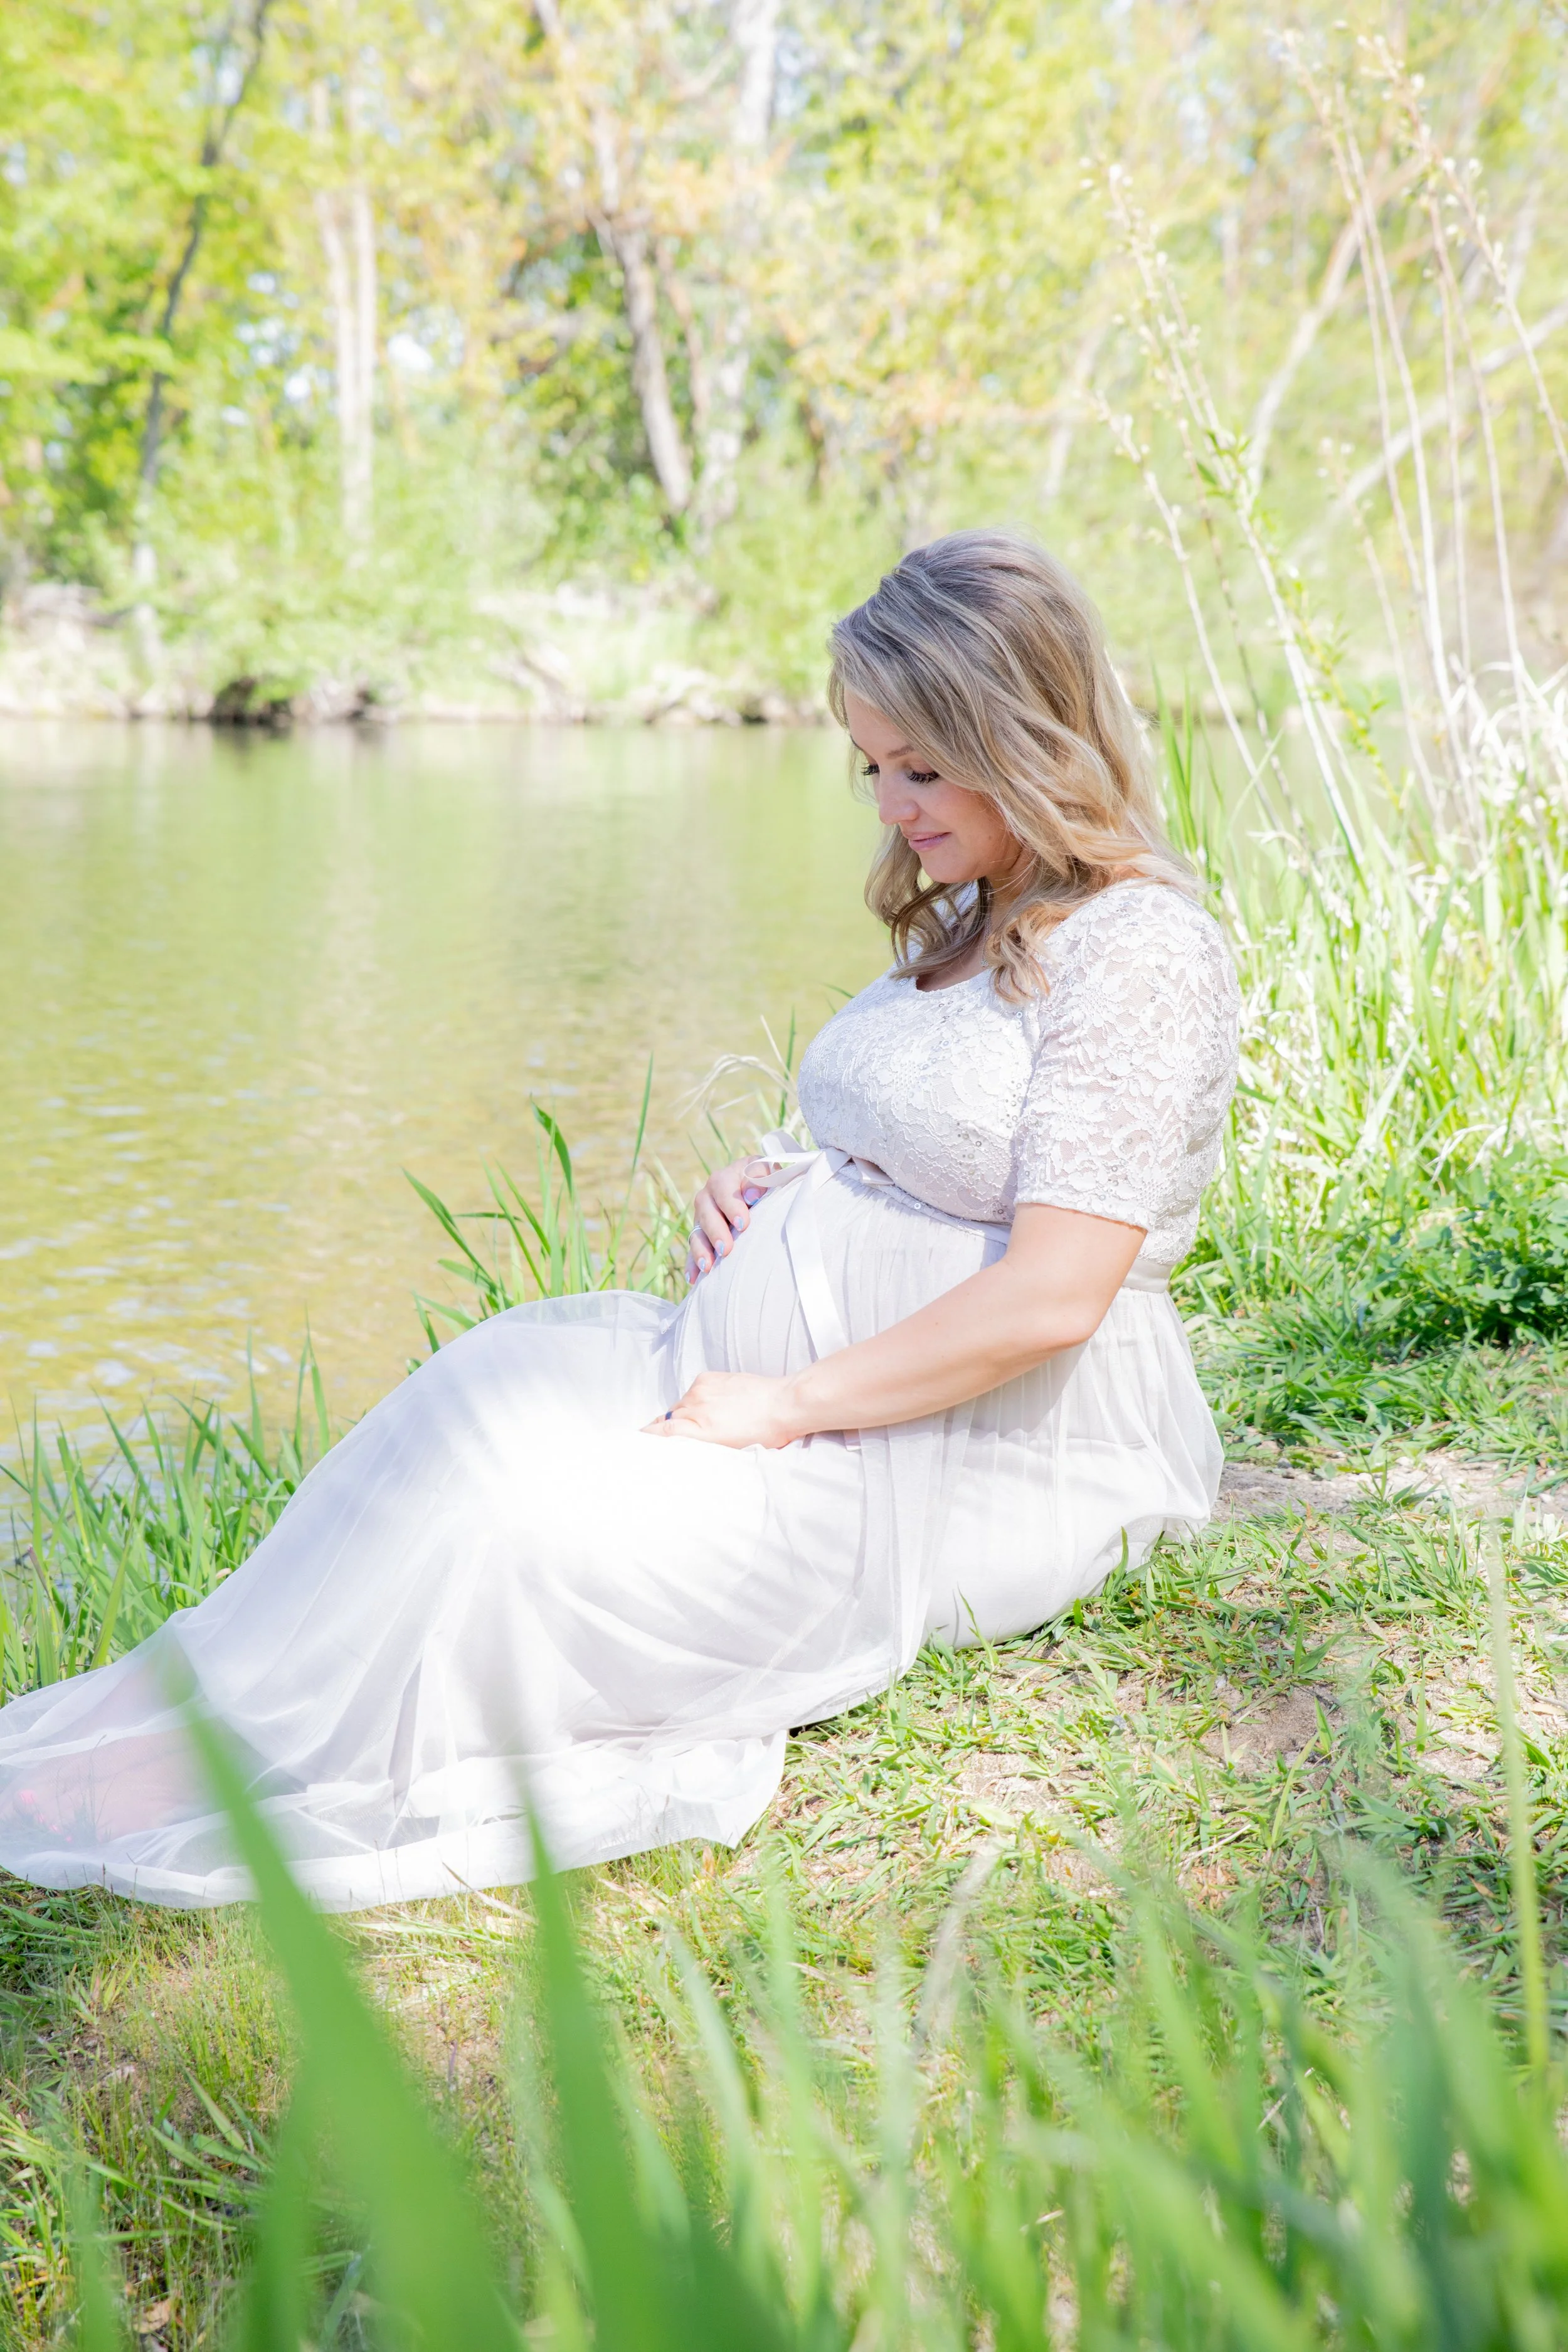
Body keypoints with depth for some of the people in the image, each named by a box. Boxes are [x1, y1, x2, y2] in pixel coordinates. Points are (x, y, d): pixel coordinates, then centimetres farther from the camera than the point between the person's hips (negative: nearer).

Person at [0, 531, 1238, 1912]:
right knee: (500, 1387, -10)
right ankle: (205, 1712, -14)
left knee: (533, 1524, -21)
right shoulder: (971, 927, 14)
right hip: (817, 1389, 9)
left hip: (986, 1468, -9)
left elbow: (1050, 1298, -22)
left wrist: (787, 1406, -19)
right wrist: (779, 1185, 5)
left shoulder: (1139, 948, -15)